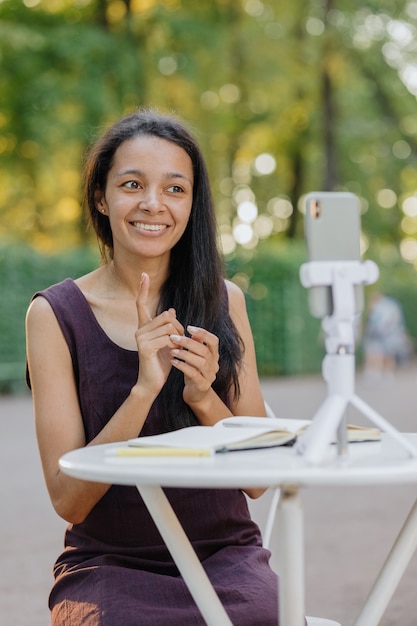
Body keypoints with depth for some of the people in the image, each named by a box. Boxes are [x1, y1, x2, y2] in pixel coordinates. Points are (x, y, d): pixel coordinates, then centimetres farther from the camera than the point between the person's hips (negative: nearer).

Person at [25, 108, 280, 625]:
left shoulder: (224, 301, 4)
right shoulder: (55, 314, -3)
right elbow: (68, 499, -8)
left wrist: (204, 398, -15)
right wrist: (143, 389, -21)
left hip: (224, 557, 2)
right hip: (110, 562, -2)